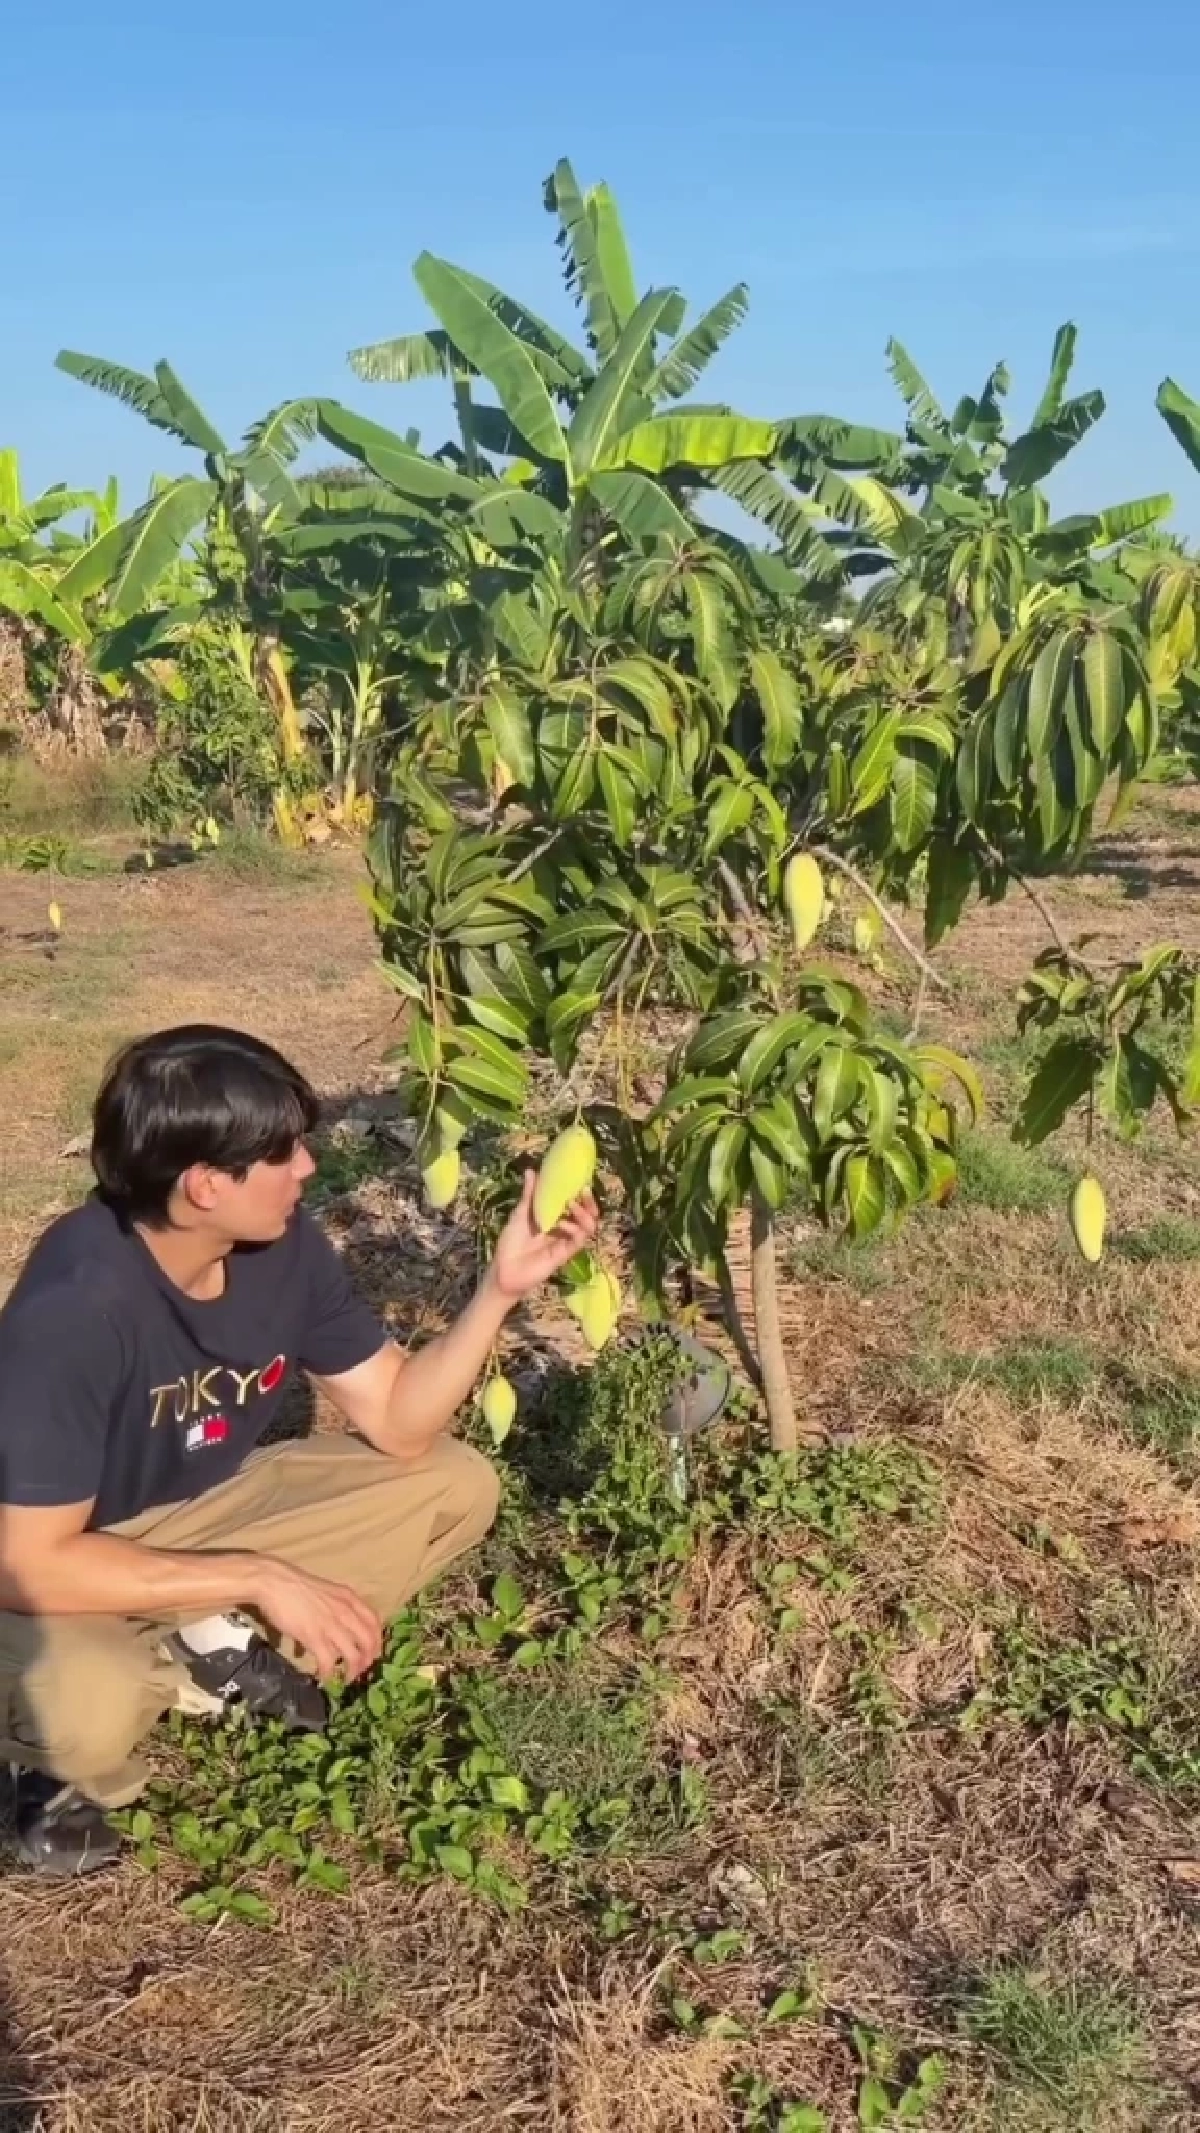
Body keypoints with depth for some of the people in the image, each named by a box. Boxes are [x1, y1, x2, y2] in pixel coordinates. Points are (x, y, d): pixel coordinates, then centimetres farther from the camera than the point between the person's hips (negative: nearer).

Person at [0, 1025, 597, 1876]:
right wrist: (262, 1580, -30)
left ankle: (220, 1646, -3)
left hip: (205, 1507, 6)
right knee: (87, 1712, -39)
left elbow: (397, 1422, -9)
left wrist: (501, 1288, -24)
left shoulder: (284, 1244, -14)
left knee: (458, 1484, -8)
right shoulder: (73, 1310, -34)